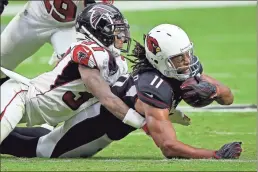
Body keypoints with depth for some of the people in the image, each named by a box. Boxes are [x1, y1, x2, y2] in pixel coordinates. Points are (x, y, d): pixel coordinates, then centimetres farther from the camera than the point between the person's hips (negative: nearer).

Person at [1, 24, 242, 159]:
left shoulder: (188, 69, -17)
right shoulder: (154, 91, -41)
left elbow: (228, 98, -8)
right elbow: (168, 147, -46)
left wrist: (210, 89, -30)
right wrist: (215, 155, -49)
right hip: (96, 125, -8)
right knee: (40, 149, 12)